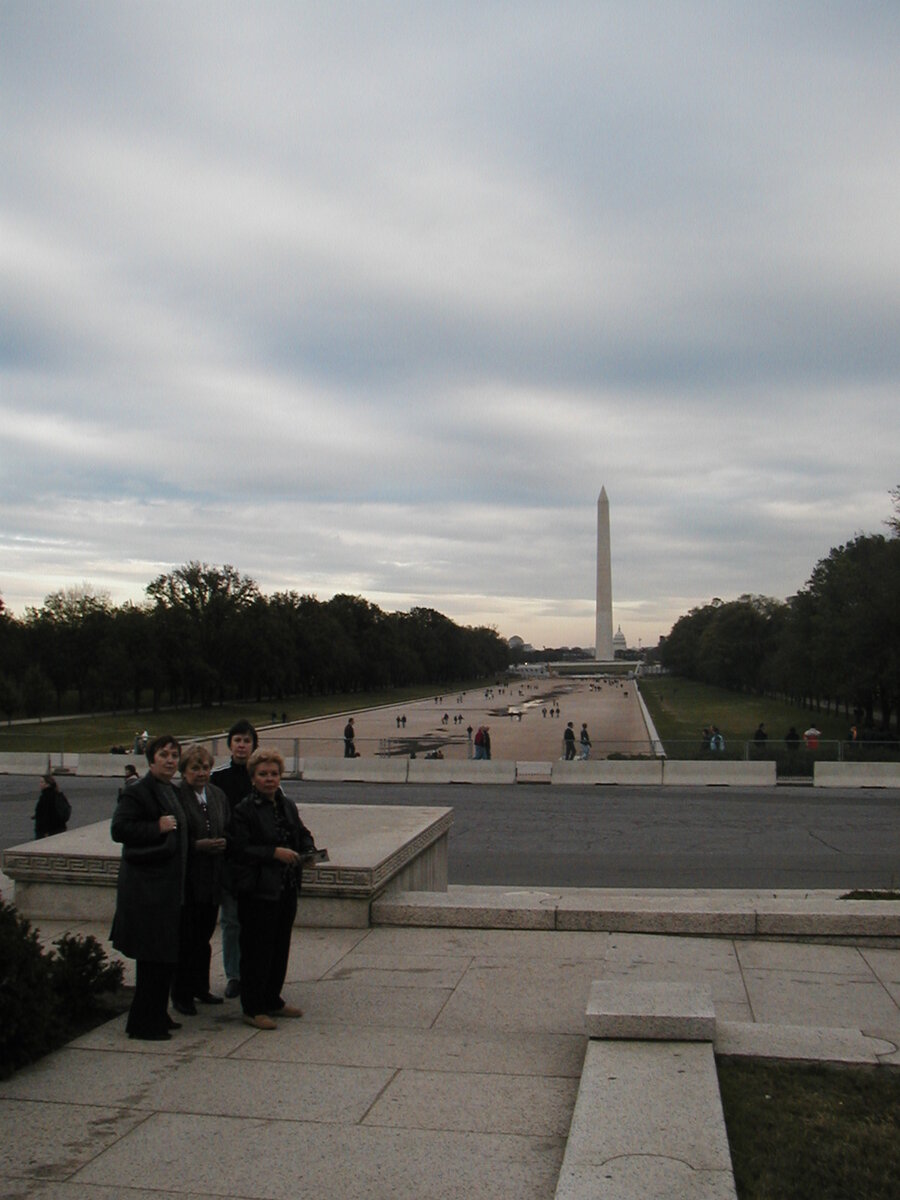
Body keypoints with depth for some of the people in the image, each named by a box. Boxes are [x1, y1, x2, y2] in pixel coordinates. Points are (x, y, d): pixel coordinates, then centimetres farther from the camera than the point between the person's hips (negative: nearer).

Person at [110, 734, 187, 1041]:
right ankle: (142, 1023, 6)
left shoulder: (171, 792, 16)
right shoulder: (136, 792, -12)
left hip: (169, 885, 9)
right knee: (152, 955, -5)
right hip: (147, 886, -9)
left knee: (167, 955, 14)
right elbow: (119, 829, -19)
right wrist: (158, 828, -19)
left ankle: (157, 1015, 26)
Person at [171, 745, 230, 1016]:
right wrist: (198, 845, -21)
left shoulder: (218, 796, 10)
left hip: (212, 879, 6)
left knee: (204, 937, 15)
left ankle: (200, 988, 28)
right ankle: (181, 995, 13)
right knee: (185, 939, 1)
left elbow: (229, 831, 15)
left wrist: (224, 842, -5)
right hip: (186, 879, -6)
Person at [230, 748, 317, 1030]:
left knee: (280, 946, 14)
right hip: (257, 890, -7)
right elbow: (240, 849, -16)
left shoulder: (287, 806, 12)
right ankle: (252, 1008, 10)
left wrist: (309, 850, -1)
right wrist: (274, 853, -23)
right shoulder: (244, 809, -10)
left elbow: (302, 834, 20)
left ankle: (272, 1001, 28)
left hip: (287, 888, 7)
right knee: (257, 948, -1)